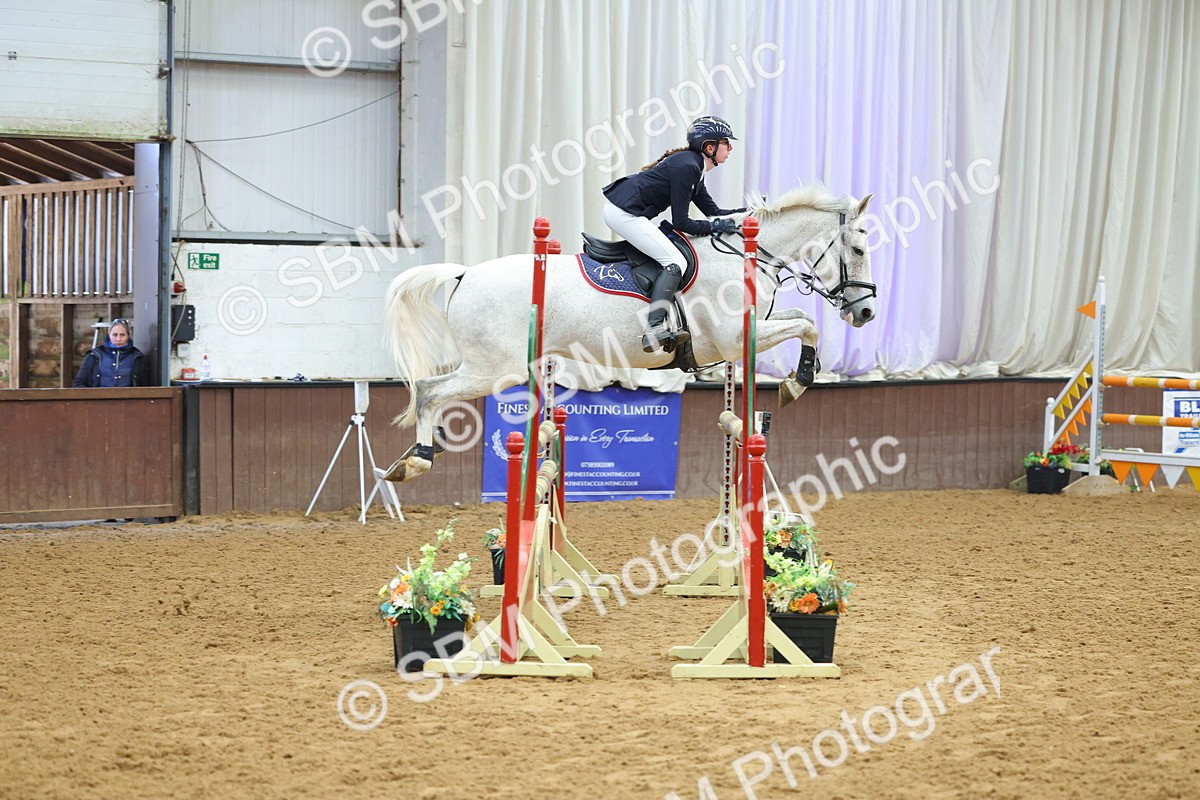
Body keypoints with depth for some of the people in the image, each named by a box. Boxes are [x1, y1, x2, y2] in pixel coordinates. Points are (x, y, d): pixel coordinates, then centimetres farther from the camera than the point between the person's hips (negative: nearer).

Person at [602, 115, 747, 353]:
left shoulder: (694, 168, 15)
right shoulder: (686, 167, -15)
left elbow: (713, 212, 20)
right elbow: (680, 223, -15)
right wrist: (716, 227, -9)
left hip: (617, 208, 11)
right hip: (624, 212, -11)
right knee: (675, 262, -16)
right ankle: (654, 330, -25)